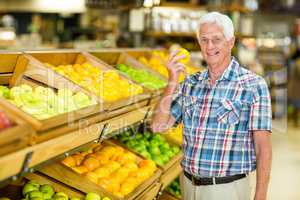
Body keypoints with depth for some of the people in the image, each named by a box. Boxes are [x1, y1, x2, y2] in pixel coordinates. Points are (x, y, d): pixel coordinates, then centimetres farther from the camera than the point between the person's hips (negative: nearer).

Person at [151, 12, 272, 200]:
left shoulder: (254, 85, -11)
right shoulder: (191, 83, 4)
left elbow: (263, 147, -11)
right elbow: (158, 126, -1)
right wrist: (172, 82, -11)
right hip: (190, 185, 5)